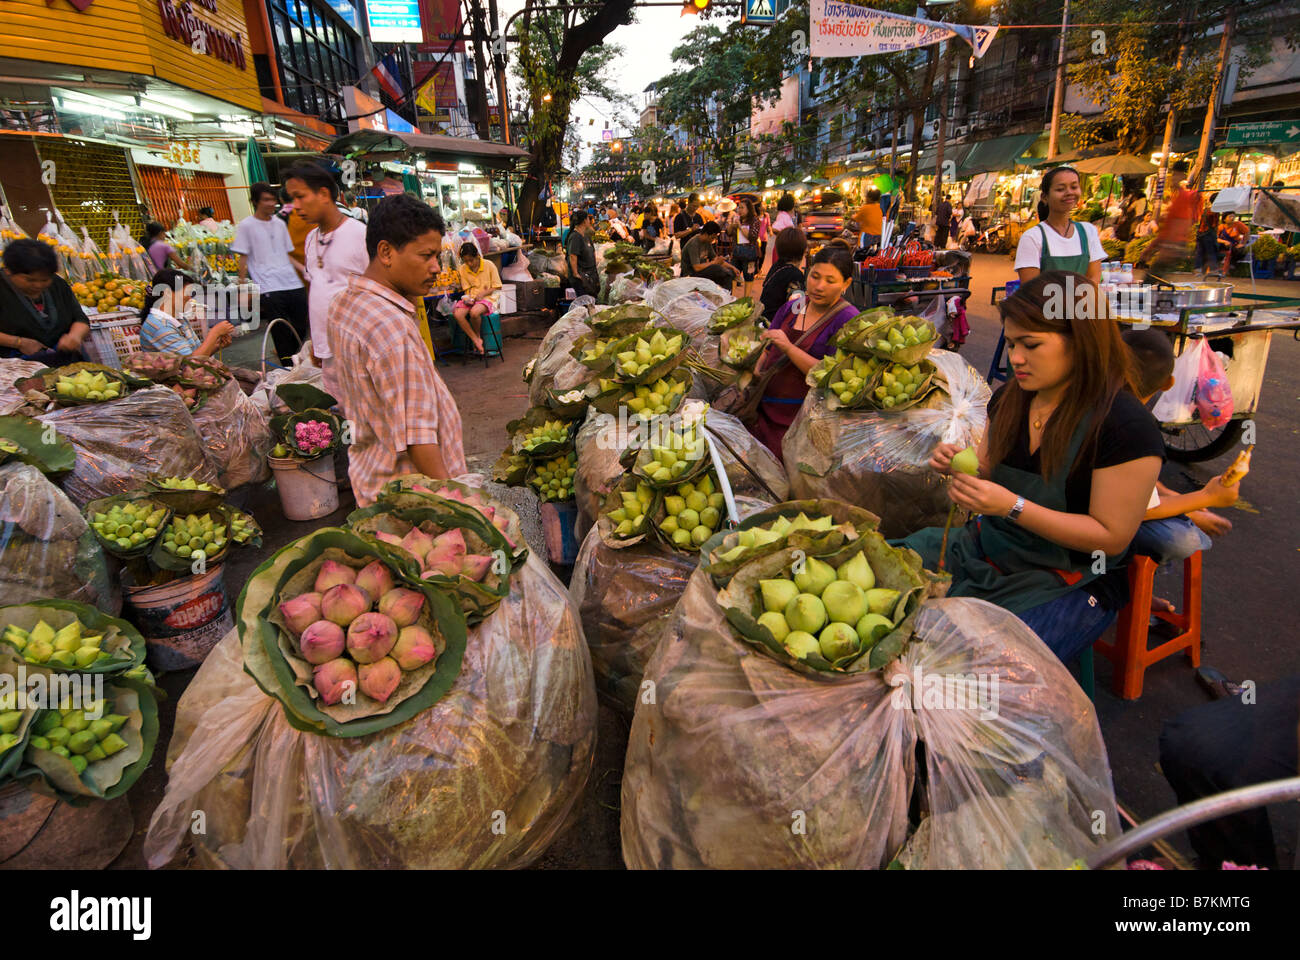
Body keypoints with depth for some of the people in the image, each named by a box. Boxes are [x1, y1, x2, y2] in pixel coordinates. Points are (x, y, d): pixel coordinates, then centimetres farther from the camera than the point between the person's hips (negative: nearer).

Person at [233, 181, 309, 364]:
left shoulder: (280, 223, 17)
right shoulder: (246, 226, 2)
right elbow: (242, 259, 1)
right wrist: (243, 284, -6)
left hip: (293, 284, 5)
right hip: (269, 289, -5)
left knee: (301, 328, 6)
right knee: (281, 333, -3)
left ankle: (283, 352, 30)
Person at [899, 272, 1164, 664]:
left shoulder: (1126, 426, -16)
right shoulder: (1010, 399, 4)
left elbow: (1112, 537, -15)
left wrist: (1013, 506, -25)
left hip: (1067, 580, -6)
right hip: (983, 549, 6)